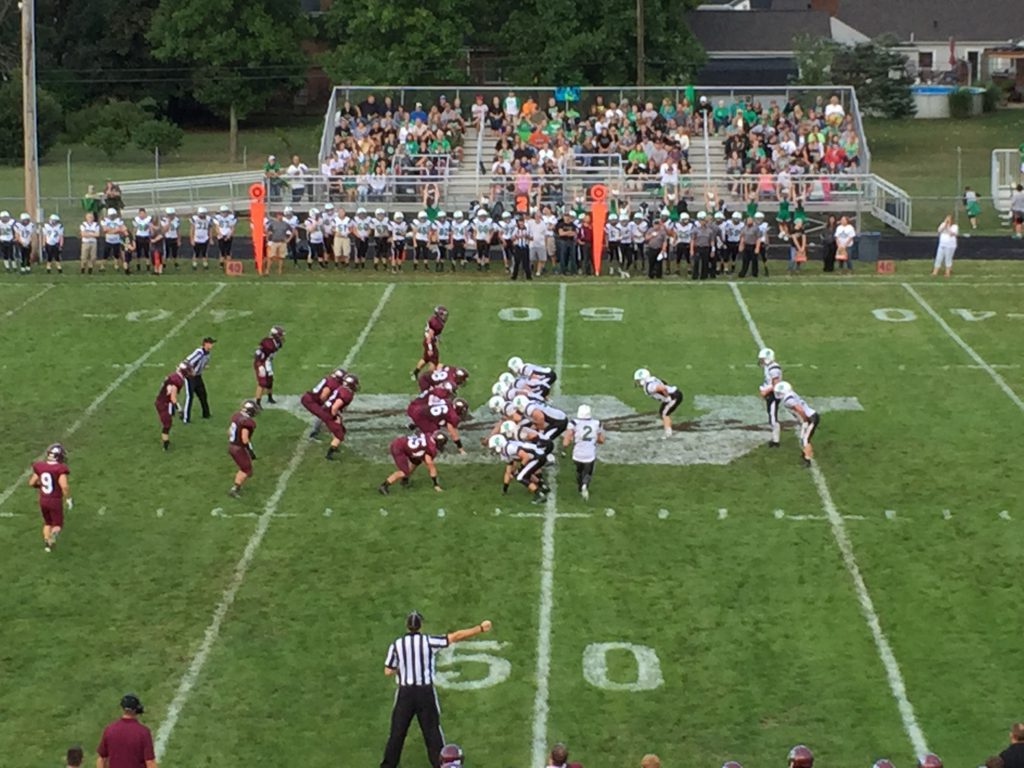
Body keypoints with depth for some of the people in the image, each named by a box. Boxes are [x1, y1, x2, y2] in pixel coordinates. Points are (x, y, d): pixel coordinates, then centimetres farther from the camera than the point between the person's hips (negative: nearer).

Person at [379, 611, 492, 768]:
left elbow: (388, 671, -1)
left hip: (405, 692, 1)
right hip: (425, 692, -1)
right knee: (432, 730, 10)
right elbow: (456, 636, -8)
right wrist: (480, 628, -3)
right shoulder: (428, 641, -11)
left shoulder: (396, 645, -7)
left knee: (397, 731, 11)